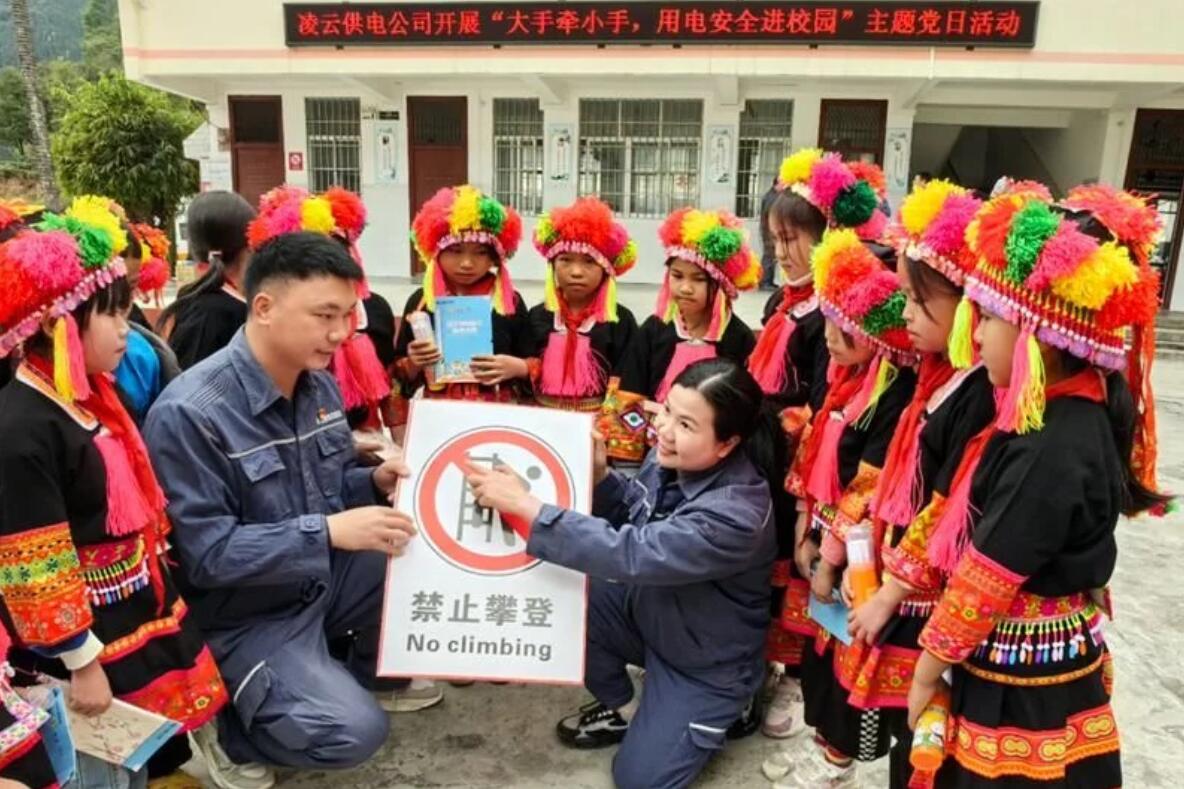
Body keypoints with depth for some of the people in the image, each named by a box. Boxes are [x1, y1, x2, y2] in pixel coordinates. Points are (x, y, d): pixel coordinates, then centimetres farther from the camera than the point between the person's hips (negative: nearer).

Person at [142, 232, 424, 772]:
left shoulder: (320, 386, 1)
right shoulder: (189, 413, -25)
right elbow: (203, 553, -26)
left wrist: (377, 481, -11)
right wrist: (328, 532, -34)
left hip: (326, 576, 8)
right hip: (247, 614, -7)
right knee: (354, 732, -20)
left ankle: (371, 673, 18)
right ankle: (219, 723, 7)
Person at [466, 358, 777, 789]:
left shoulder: (735, 513, -37)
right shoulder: (672, 456, -15)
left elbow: (629, 554, -43)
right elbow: (637, 518, 3)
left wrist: (525, 505, -40)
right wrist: (601, 474, -17)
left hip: (707, 662, -6)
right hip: (649, 608, 6)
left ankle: (721, 709, 22)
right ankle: (621, 708, 13)